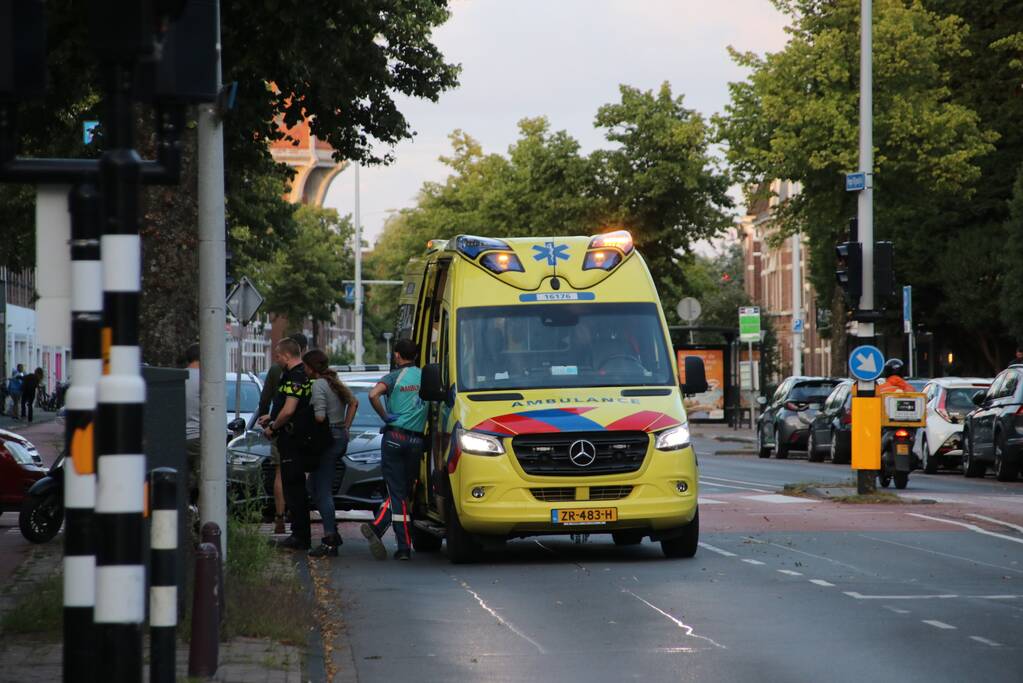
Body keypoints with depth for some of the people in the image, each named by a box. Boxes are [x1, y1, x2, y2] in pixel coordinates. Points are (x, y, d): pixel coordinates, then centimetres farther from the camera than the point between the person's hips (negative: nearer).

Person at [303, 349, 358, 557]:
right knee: (313, 487, 16)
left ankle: (329, 541, -9)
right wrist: (346, 427, 23)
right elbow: (353, 402, 26)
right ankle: (333, 533, 15)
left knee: (323, 491, -7)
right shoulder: (335, 382, 15)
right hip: (341, 437, 9)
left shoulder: (318, 385, -13)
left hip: (328, 439, -9)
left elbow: (320, 417, -22)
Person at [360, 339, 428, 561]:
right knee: (404, 491, 10)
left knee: (398, 493, 1)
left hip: (394, 436, -2)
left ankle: (404, 547, -10)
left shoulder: (395, 376, -3)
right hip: (417, 440, 2)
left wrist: (385, 416, -8)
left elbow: (373, 394, -21)